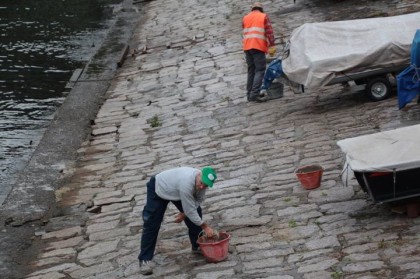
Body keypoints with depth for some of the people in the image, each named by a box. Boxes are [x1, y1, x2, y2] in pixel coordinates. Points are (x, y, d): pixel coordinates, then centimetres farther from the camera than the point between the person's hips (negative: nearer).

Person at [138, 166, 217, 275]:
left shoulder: (203, 181, -22)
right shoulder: (187, 183, -44)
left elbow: (199, 199, -3)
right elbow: (190, 211, -35)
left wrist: (185, 213, -13)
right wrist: (205, 226, -24)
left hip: (175, 189, 7)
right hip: (158, 189, -7)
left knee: (197, 214, -1)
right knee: (151, 225, -9)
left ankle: (197, 247, 14)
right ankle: (145, 259, -1)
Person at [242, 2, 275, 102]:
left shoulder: (245, 18, 19)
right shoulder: (264, 16, 7)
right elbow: (269, 32, -1)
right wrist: (271, 46, -1)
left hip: (247, 47, 5)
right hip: (258, 47, -5)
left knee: (251, 70, 11)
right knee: (260, 70, -7)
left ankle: (249, 95, 7)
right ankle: (254, 94, -22)